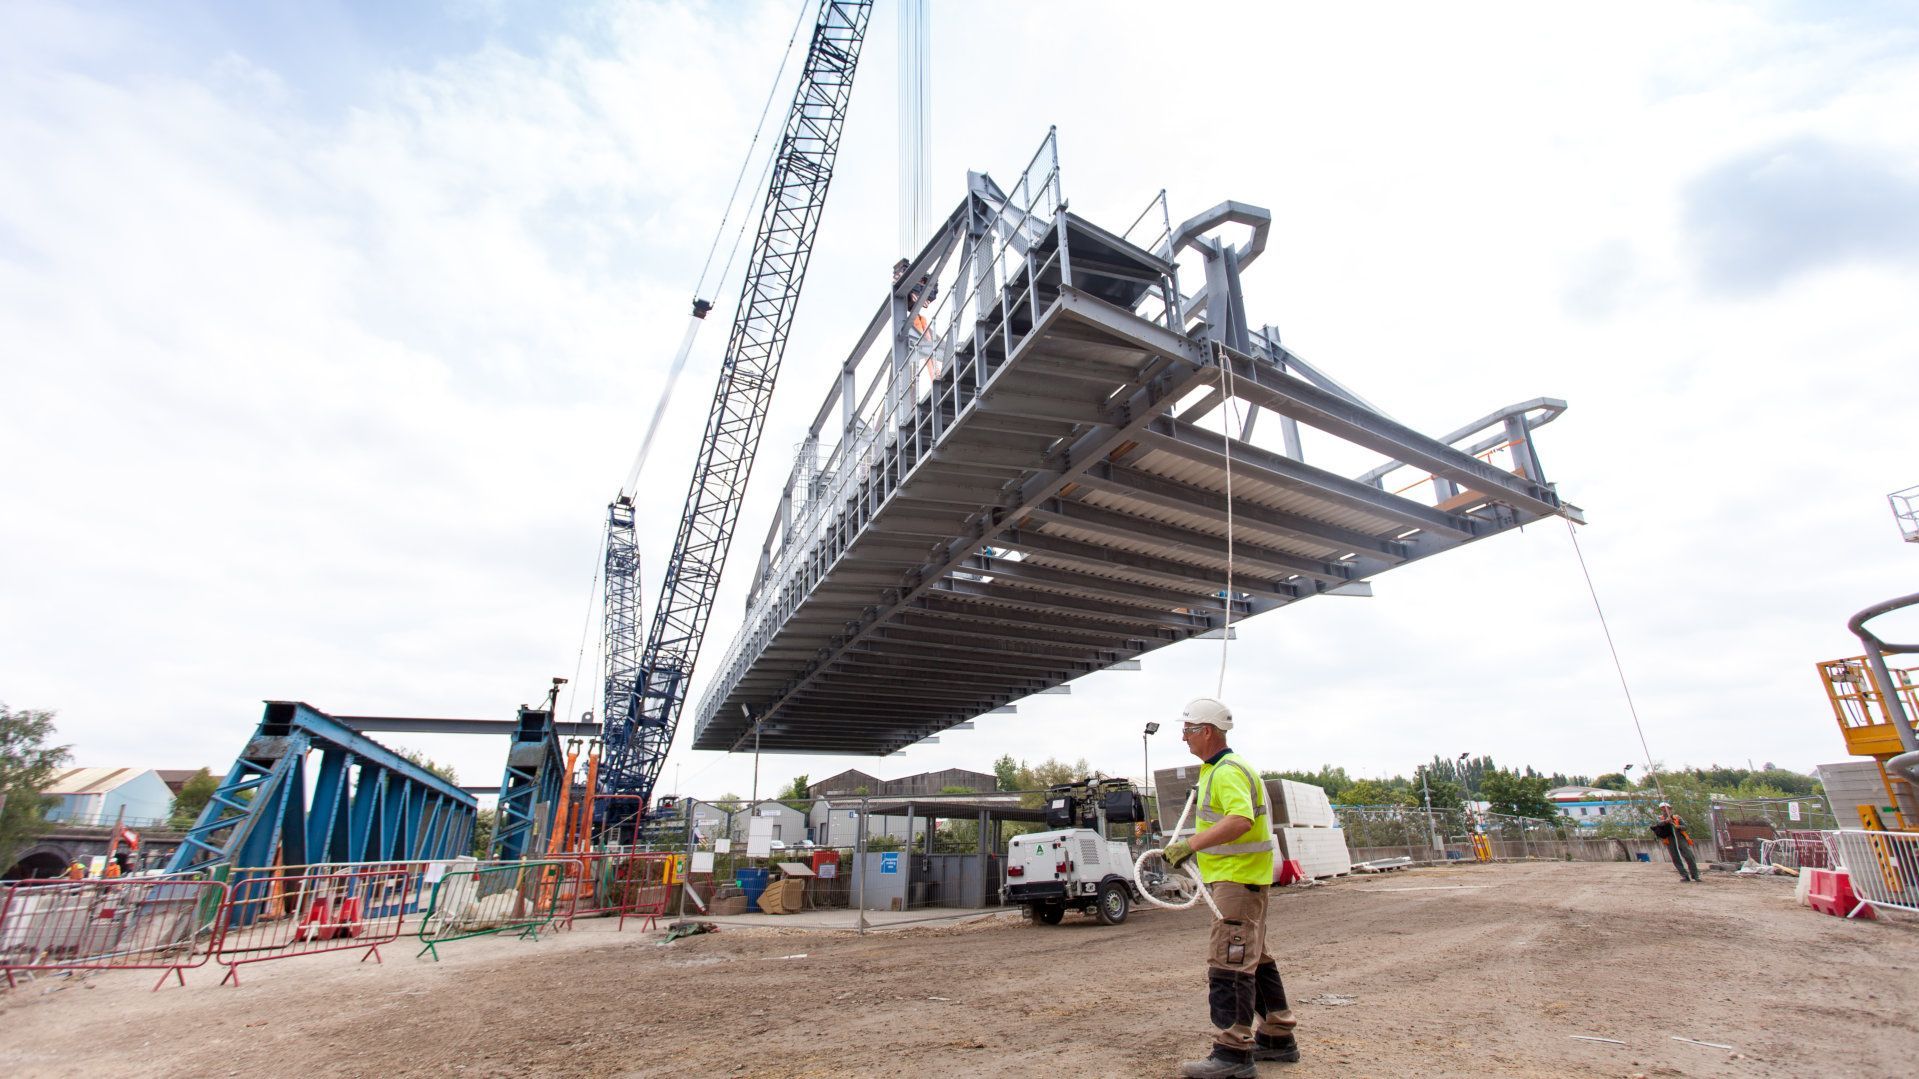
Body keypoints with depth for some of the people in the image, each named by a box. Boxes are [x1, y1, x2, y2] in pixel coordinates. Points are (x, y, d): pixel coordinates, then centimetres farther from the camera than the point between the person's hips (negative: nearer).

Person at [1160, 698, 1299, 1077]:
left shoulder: (1228, 771, -20)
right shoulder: (1216, 769, 14)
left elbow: (1241, 820, -36)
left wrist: (1191, 844, -38)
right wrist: (1195, 847, 23)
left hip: (1238, 879, -11)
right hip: (1239, 877, 11)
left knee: (1228, 963, -7)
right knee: (1255, 960, 18)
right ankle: (1277, 1038, 29)